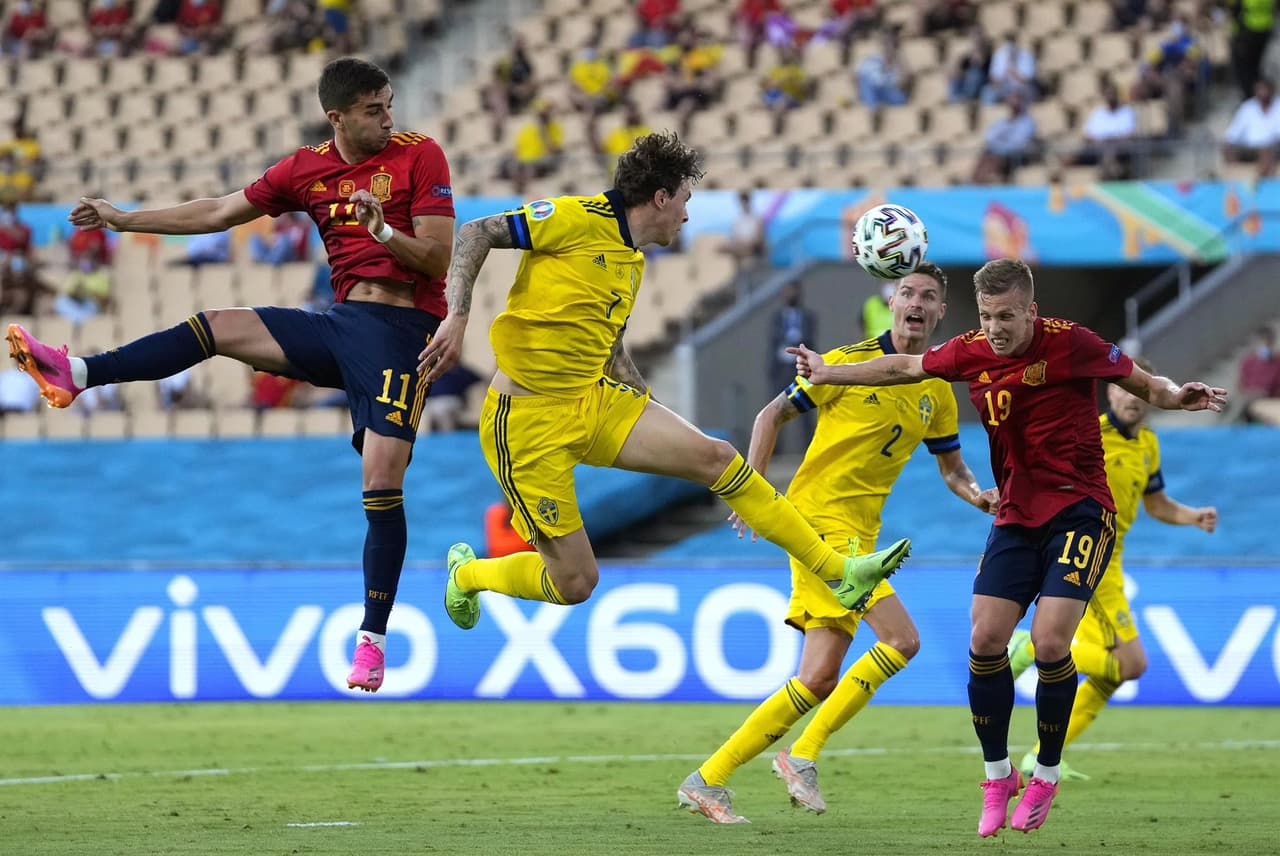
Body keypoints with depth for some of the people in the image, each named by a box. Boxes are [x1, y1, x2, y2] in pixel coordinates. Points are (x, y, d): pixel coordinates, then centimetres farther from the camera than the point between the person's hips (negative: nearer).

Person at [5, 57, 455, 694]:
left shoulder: (419, 156, -5)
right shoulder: (306, 169, 10)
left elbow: (439, 260, -9)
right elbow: (218, 214, 17)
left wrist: (384, 232, -27)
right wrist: (124, 220, 17)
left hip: (401, 329, -5)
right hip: (341, 324, 5)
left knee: (381, 482, -15)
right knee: (215, 328, -5)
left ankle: (372, 640, -9)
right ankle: (76, 374, -4)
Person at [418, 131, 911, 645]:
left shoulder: (633, 262, 15)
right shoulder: (580, 219, -13)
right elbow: (475, 234, -15)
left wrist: (656, 420, 24)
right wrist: (457, 317, -29)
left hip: (597, 401, 8)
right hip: (527, 420, -8)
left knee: (716, 457, -7)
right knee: (574, 582, -6)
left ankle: (839, 573, -2)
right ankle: (467, 574, 25)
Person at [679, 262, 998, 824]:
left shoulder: (937, 390, 12)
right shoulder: (852, 361, -5)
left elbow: (952, 468, 22)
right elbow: (773, 415, 1)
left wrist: (978, 496, -1)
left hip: (858, 534, 7)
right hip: (819, 515, -7)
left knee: (819, 682, 1)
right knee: (900, 639, -20)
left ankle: (709, 780, 7)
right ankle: (804, 755, -10)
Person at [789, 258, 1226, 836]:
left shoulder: (1070, 344, -13)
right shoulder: (972, 353, 1)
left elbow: (1140, 383, -4)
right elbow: (905, 367, 17)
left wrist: (1176, 396, -24)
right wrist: (829, 372, 19)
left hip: (1080, 510, -5)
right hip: (1017, 516, 5)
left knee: (1049, 640, -18)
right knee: (985, 641, -5)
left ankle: (1046, 776, 2)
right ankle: (997, 777, 11)